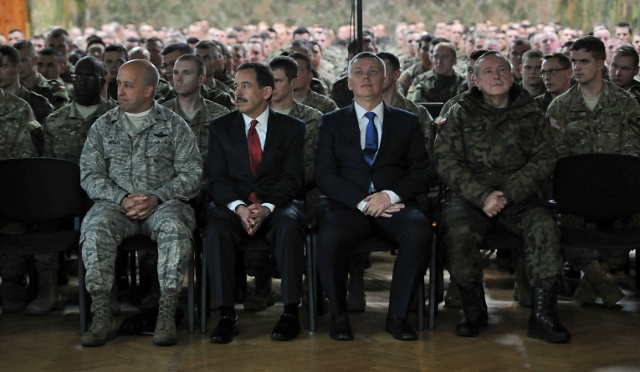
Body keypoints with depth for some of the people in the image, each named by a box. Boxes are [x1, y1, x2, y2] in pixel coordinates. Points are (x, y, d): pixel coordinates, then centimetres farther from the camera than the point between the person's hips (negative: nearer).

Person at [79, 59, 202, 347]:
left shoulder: (174, 126, 9)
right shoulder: (102, 127, 14)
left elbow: (192, 174, 2)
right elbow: (90, 175, 7)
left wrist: (156, 198, -14)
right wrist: (122, 198, -11)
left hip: (163, 202, -1)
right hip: (116, 203, 1)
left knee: (175, 228, -36)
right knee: (95, 229, -32)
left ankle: (166, 315, -32)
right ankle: (102, 317, -29)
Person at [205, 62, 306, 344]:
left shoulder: (292, 128, 9)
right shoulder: (220, 128, 12)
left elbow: (292, 178, -2)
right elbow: (217, 179, 2)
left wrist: (266, 208, -21)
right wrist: (239, 207, -18)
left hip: (276, 206, -1)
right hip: (233, 205, 1)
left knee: (289, 225, -35)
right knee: (215, 227, -33)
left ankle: (290, 312, -29)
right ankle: (226, 315, -30)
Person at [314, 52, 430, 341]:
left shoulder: (407, 122, 18)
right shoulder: (331, 123, 15)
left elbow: (421, 173, 8)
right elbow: (324, 176, 4)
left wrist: (390, 195, -12)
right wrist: (362, 201, -12)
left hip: (394, 205, 1)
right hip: (348, 205, -1)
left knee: (418, 230, -33)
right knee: (330, 235, -35)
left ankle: (398, 315, -21)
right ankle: (338, 315, -16)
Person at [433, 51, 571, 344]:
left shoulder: (531, 116, 11)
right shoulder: (459, 115, 9)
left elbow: (543, 161, 2)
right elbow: (446, 162, -1)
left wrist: (507, 194, -13)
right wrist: (482, 196, -15)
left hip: (518, 198, 1)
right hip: (468, 196, -1)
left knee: (544, 225, -29)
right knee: (459, 229, -32)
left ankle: (542, 314, -25)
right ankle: (474, 307, -14)